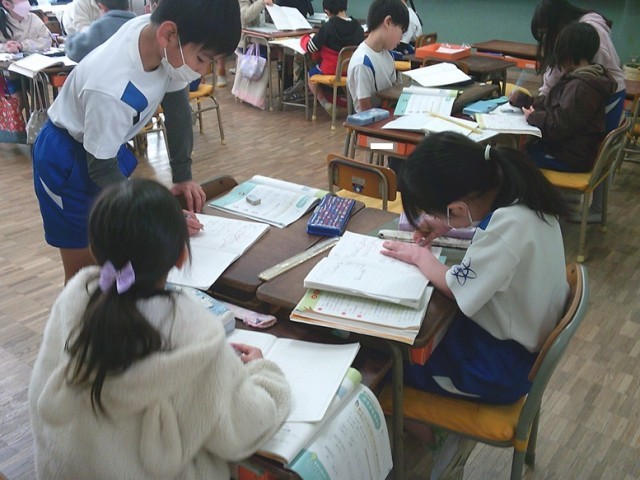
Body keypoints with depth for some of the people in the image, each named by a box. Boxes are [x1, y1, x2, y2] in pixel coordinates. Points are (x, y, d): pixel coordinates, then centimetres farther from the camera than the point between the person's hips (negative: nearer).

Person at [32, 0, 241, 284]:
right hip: (67, 160, -7)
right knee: (84, 269, 4)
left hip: (106, 145, 7)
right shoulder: (111, 88, -40)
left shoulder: (155, 32, -21)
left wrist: (183, 175, -1)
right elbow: (102, 169, -24)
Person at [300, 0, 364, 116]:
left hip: (331, 71, -4)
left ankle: (326, 104, 9)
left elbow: (310, 48, -9)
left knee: (310, 75, 26)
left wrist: (305, 38, 14)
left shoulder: (327, 27, -17)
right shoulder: (359, 27, -6)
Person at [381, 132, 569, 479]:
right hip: (525, 335, 9)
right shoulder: (513, 185, -11)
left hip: (502, 364, -8)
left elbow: (457, 287, -24)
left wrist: (419, 256, -8)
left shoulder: (511, 225, -35)